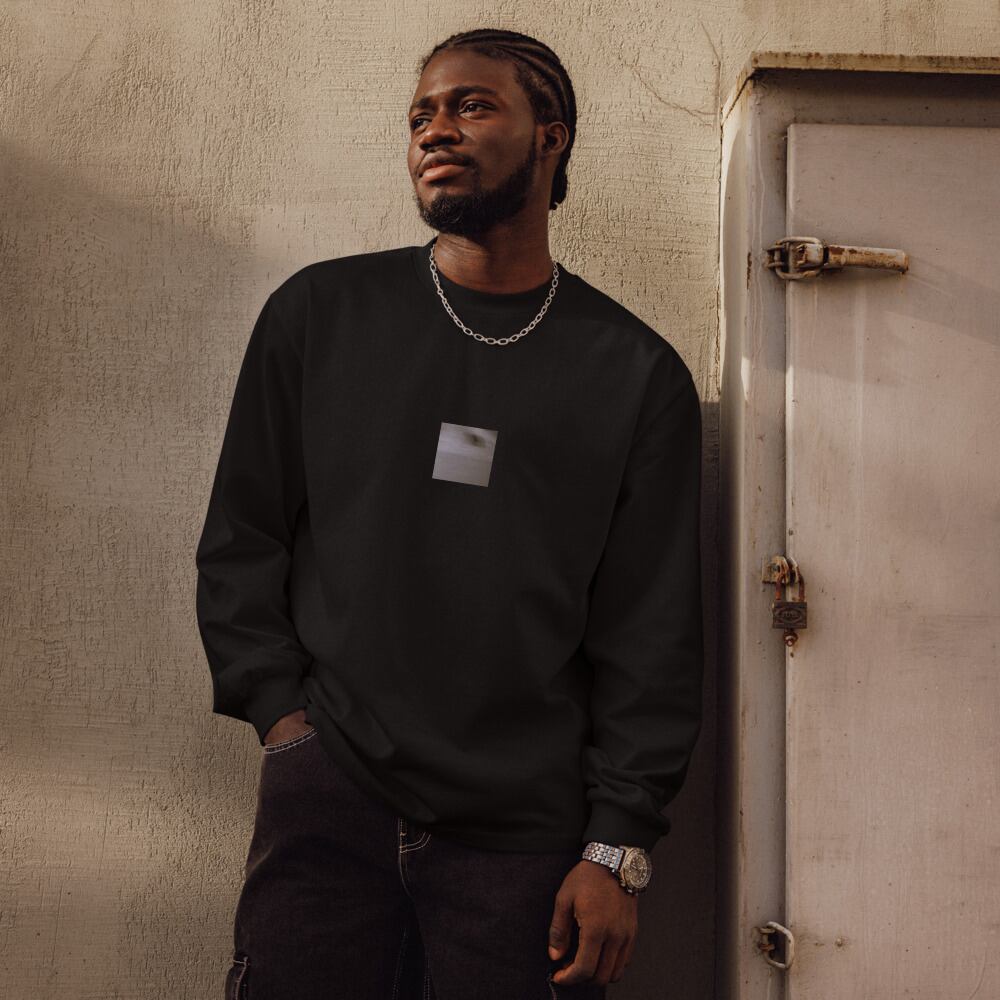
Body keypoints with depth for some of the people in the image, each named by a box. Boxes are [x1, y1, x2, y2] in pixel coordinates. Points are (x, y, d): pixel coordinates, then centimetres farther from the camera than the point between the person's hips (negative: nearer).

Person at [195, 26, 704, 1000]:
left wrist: (618, 846, -3)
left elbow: (653, 636, 2)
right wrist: (280, 710, -1)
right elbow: (239, 538, 11)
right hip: (325, 800, 1)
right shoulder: (319, 312, 8)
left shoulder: (636, 372, 4)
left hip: (526, 833, 0)